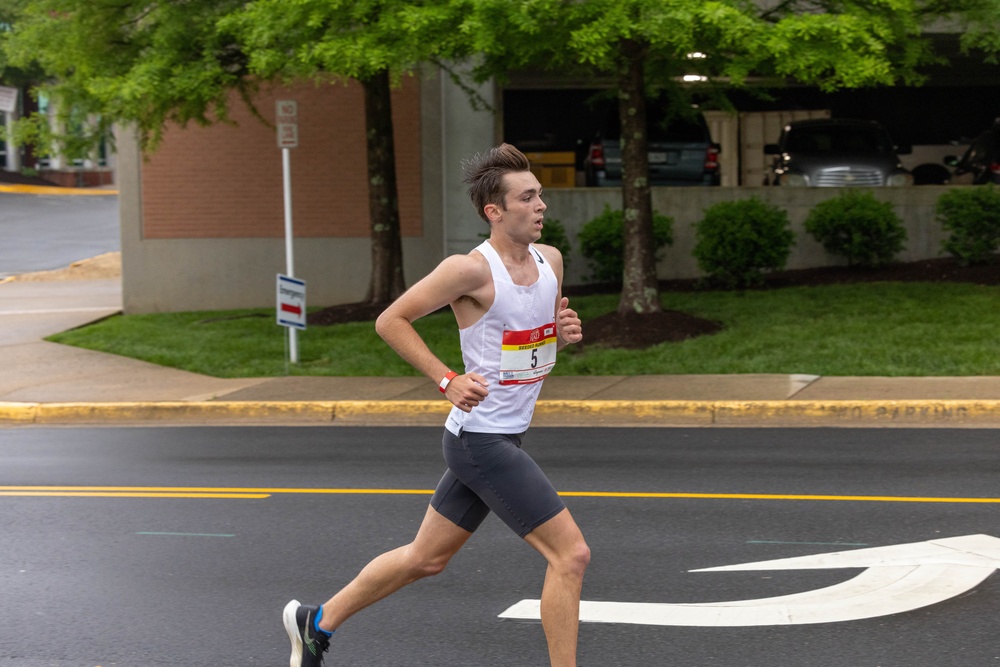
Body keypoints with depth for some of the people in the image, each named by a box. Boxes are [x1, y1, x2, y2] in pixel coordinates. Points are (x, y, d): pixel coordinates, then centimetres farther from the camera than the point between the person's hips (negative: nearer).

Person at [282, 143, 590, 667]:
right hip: (481, 440, -9)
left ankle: (317, 622, 34)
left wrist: (566, 333, -1)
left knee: (425, 557, 19)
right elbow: (390, 321, -10)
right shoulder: (471, 269, -17)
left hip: (504, 440, 9)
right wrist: (447, 380, -17)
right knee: (571, 553, -10)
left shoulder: (550, 260, 7)